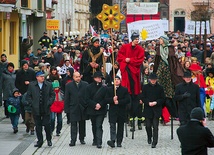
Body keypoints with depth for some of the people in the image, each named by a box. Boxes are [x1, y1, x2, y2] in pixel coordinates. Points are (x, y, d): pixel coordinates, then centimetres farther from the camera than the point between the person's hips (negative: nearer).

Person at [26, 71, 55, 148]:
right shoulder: (32, 85, 3)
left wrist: (49, 103, -5)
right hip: (36, 110, 0)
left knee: (47, 125, -1)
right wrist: (32, 104, -5)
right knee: (38, 126, 5)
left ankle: (49, 140, 16)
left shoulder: (49, 85, 4)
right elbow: (28, 96, 6)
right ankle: (40, 141, 13)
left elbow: (53, 95, 8)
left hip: (46, 109, 0)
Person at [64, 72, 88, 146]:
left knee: (82, 124, 12)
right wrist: (67, 109, -3)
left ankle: (82, 138, 24)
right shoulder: (68, 85, 2)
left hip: (83, 108, 2)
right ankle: (73, 140, -7)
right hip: (73, 108, -1)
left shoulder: (85, 84, 3)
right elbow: (66, 98, 3)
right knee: (73, 124, -5)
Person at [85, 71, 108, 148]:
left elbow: (106, 99, 1)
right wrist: (95, 105, -15)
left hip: (101, 110, -2)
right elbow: (87, 99, -3)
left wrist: (100, 105, -14)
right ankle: (95, 140, 30)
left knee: (99, 126, -10)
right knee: (94, 126, 14)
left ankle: (99, 142, -17)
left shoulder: (104, 88, 2)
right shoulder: (89, 87, 2)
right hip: (92, 110, 2)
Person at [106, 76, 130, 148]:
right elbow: (106, 99, 2)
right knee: (112, 126, -14)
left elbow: (128, 100, -4)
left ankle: (119, 142, 11)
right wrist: (112, 99, -17)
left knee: (120, 127, 5)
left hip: (122, 111, 1)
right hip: (112, 111, 0)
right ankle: (112, 140, -24)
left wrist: (119, 102, -14)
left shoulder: (124, 90, 5)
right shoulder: (109, 90, 9)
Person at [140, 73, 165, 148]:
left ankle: (154, 142, -3)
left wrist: (156, 102, -13)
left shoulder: (160, 88, 3)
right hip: (148, 109, 1)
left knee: (155, 126, -5)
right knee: (148, 125, 6)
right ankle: (149, 137, 34)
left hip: (156, 110, -1)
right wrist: (148, 103, -14)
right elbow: (142, 98, 2)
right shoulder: (145, 87, 4)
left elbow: (163, 99, 3)